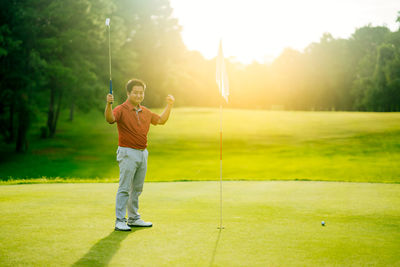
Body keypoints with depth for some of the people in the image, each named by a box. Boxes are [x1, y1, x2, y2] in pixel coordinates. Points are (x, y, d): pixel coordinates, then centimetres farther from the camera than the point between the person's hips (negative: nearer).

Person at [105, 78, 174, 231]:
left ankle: (134, 219, 23)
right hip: (128, 153, -7)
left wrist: (169, 105, 19)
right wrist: (108, 104, -46)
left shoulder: (145, 112, 13)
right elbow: (110, 119, -29)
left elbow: (161, 120, 26)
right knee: (124, 188, -8)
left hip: (142, 153, 7)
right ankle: (120, 221, -4)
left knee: (137, 188, 13)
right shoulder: (121, 110, -9)